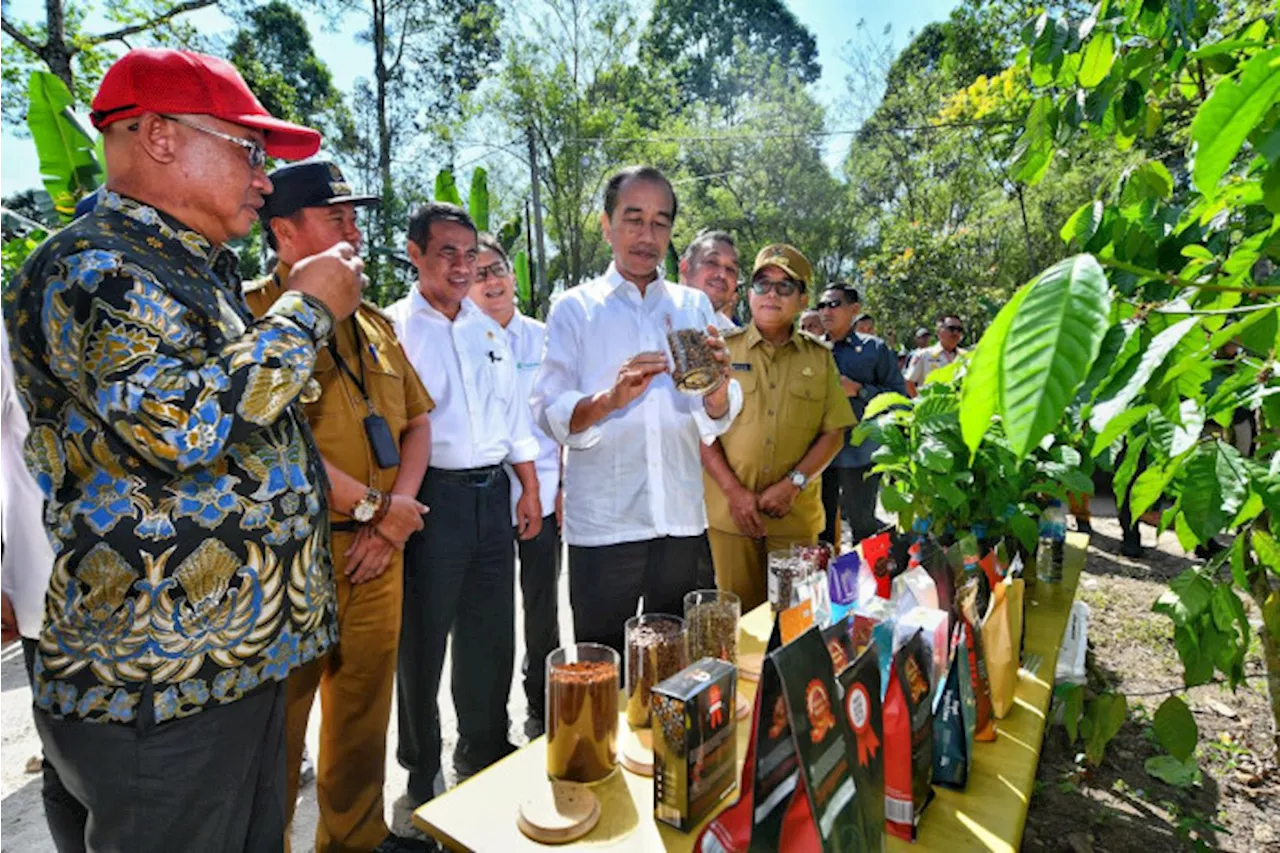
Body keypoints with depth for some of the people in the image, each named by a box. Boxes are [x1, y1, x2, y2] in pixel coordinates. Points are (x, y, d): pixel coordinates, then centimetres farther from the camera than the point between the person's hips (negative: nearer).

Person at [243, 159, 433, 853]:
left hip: (378, 552, 6)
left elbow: (416, 420, 13)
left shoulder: (373, 324, 14)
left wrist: (393, 521, 0)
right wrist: (375, 504, -13)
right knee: (277, 723, 8)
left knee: (365, 712, 18)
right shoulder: (252, 314, -8)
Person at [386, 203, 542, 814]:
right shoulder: (395, 327, -5)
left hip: (493, 494, 6)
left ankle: (485, 753, 38)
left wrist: (530, 489, 12)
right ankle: (422, 772, 32)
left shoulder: (488, 328, 12)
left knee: (492, 633, 16)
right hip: (433, 495, -5)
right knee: (423, 638, 10)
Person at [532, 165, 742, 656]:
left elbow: (717, 421, 3)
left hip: (683, 522, 3)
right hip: (601, 526, -2)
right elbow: (549, 412, -7)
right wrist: (612, 398, -25)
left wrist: (718, 384, -19)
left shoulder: (694, 307, 10)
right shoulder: (574, 308, 3)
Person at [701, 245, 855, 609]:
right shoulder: (722, 349, 2)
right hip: (731, 510, -1)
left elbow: (833, 433, 4)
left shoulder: (819, 357, 7)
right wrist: (733, 491, -10)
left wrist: (793, 484, -9)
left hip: (796, 514, 2)